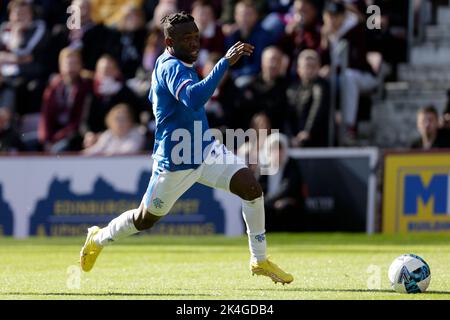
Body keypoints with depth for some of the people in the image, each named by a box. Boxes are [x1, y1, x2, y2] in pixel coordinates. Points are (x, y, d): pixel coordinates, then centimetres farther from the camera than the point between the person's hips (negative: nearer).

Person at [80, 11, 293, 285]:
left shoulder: (173, 65, 6)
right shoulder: (171, 67, -24)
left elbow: (154, 98, 26)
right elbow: (194, 99, -45)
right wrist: (225, 63, -47)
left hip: (206, 151, 8)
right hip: (176, 163, -8)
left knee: (252, 187, -13)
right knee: (145, 220, 11)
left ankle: (259, 260, -4)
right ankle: (98, 239, 41)